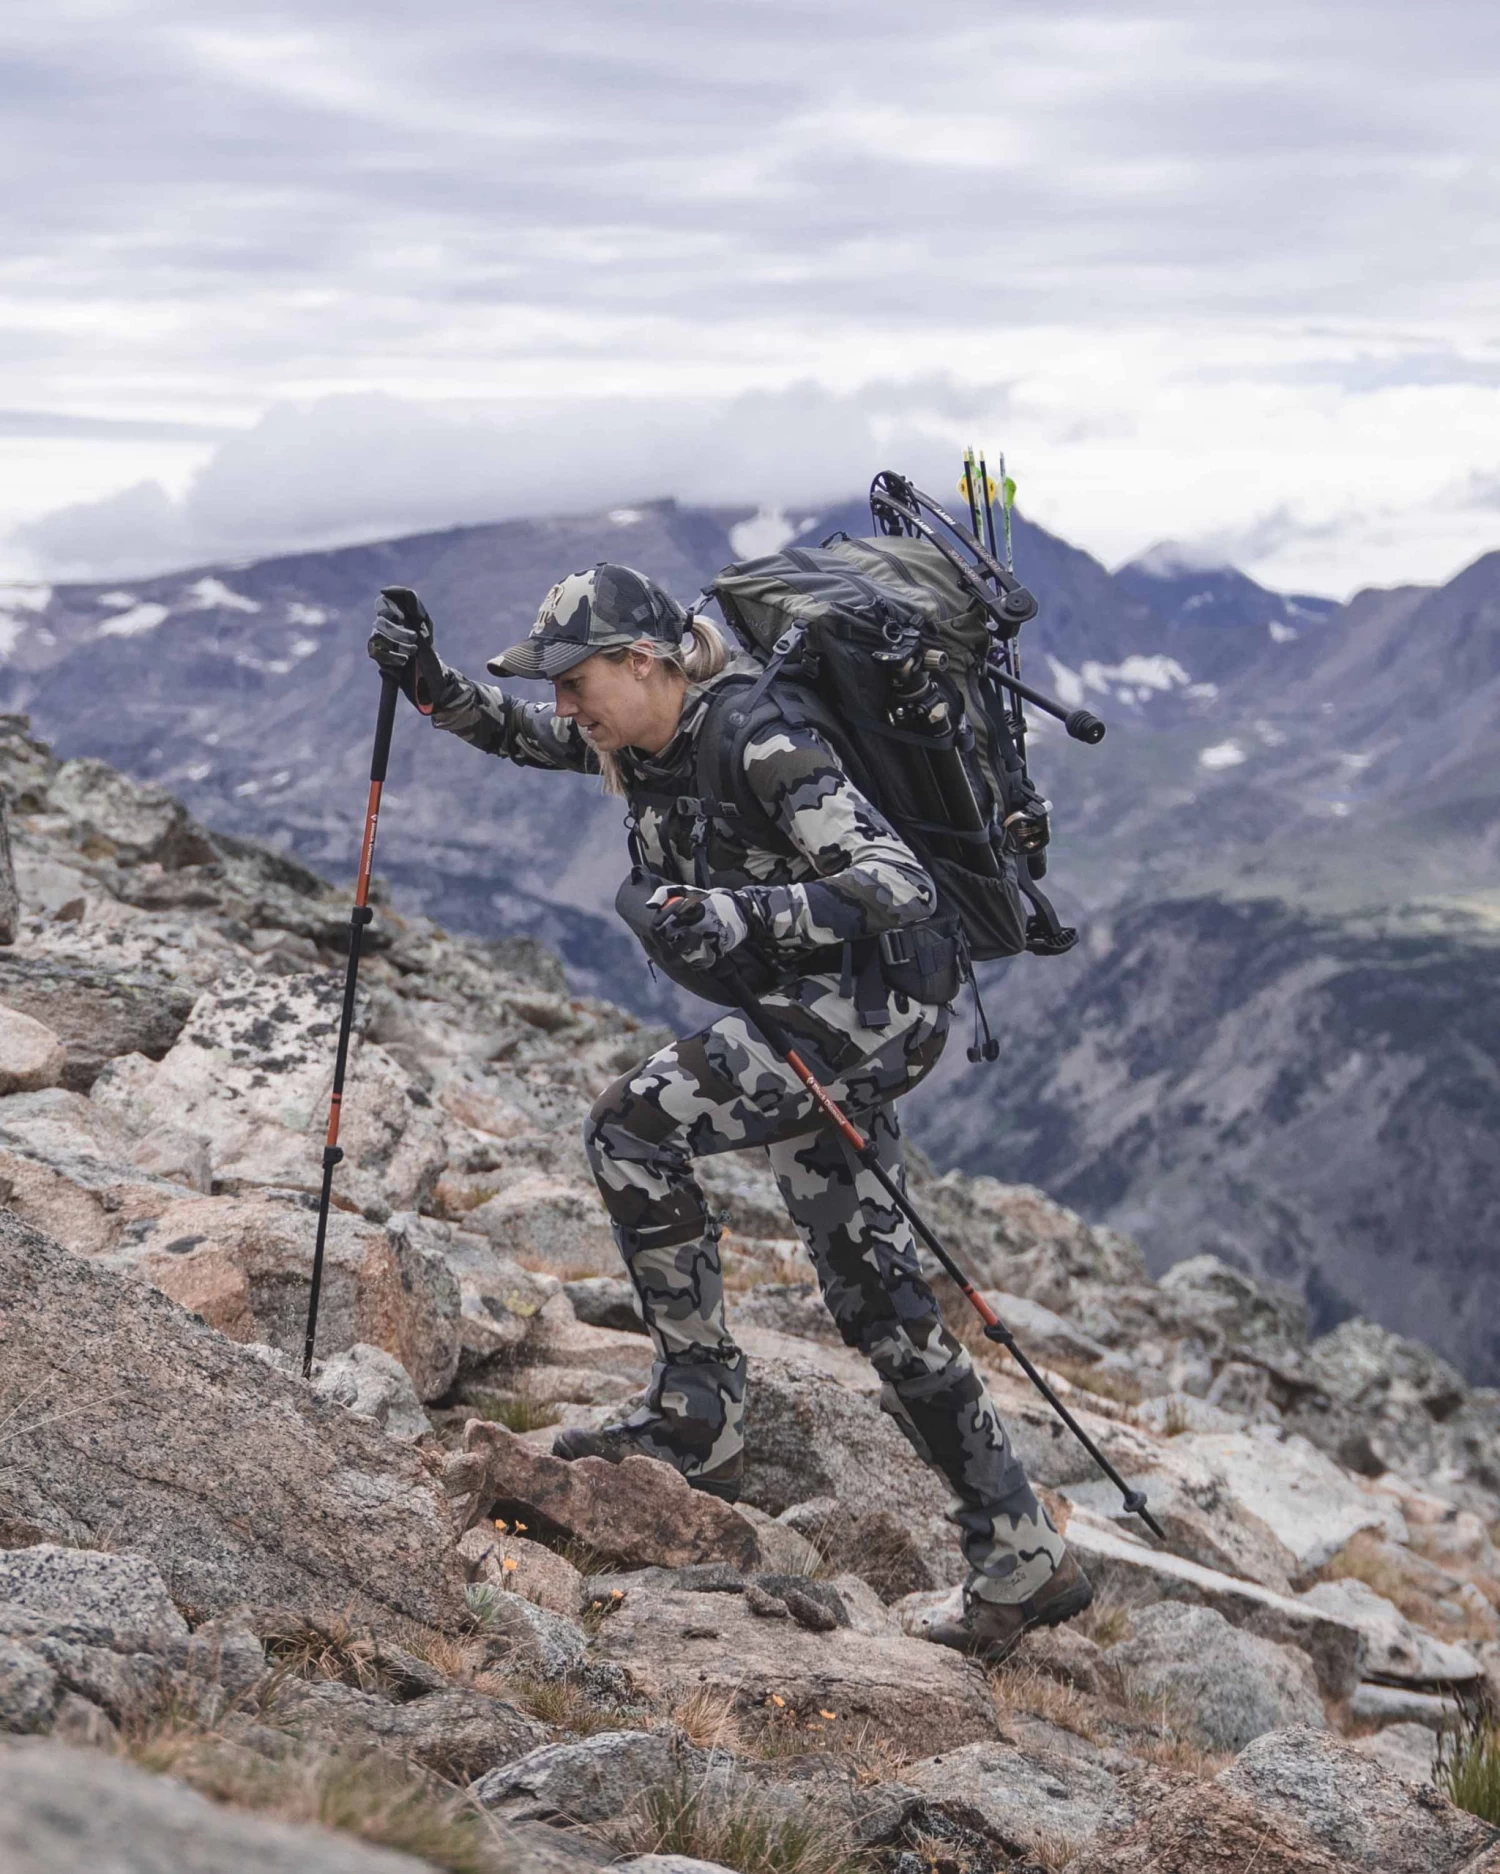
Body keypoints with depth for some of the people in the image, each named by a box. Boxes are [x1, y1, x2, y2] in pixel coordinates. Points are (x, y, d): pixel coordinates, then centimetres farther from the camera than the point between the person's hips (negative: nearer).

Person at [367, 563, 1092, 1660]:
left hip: (873, 1005, -10)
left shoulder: (762, 743, -22)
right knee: (874, 1293, 9)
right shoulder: (636, 740, 5)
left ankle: (700, 1419, -10)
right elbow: (519, 735, 23)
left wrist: (744, 914, -41)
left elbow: (901, 888, -29)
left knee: (634, 1125, -19)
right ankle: (1024, 1563, 16)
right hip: (808, 1014, 10)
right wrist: (432, 685, 5)